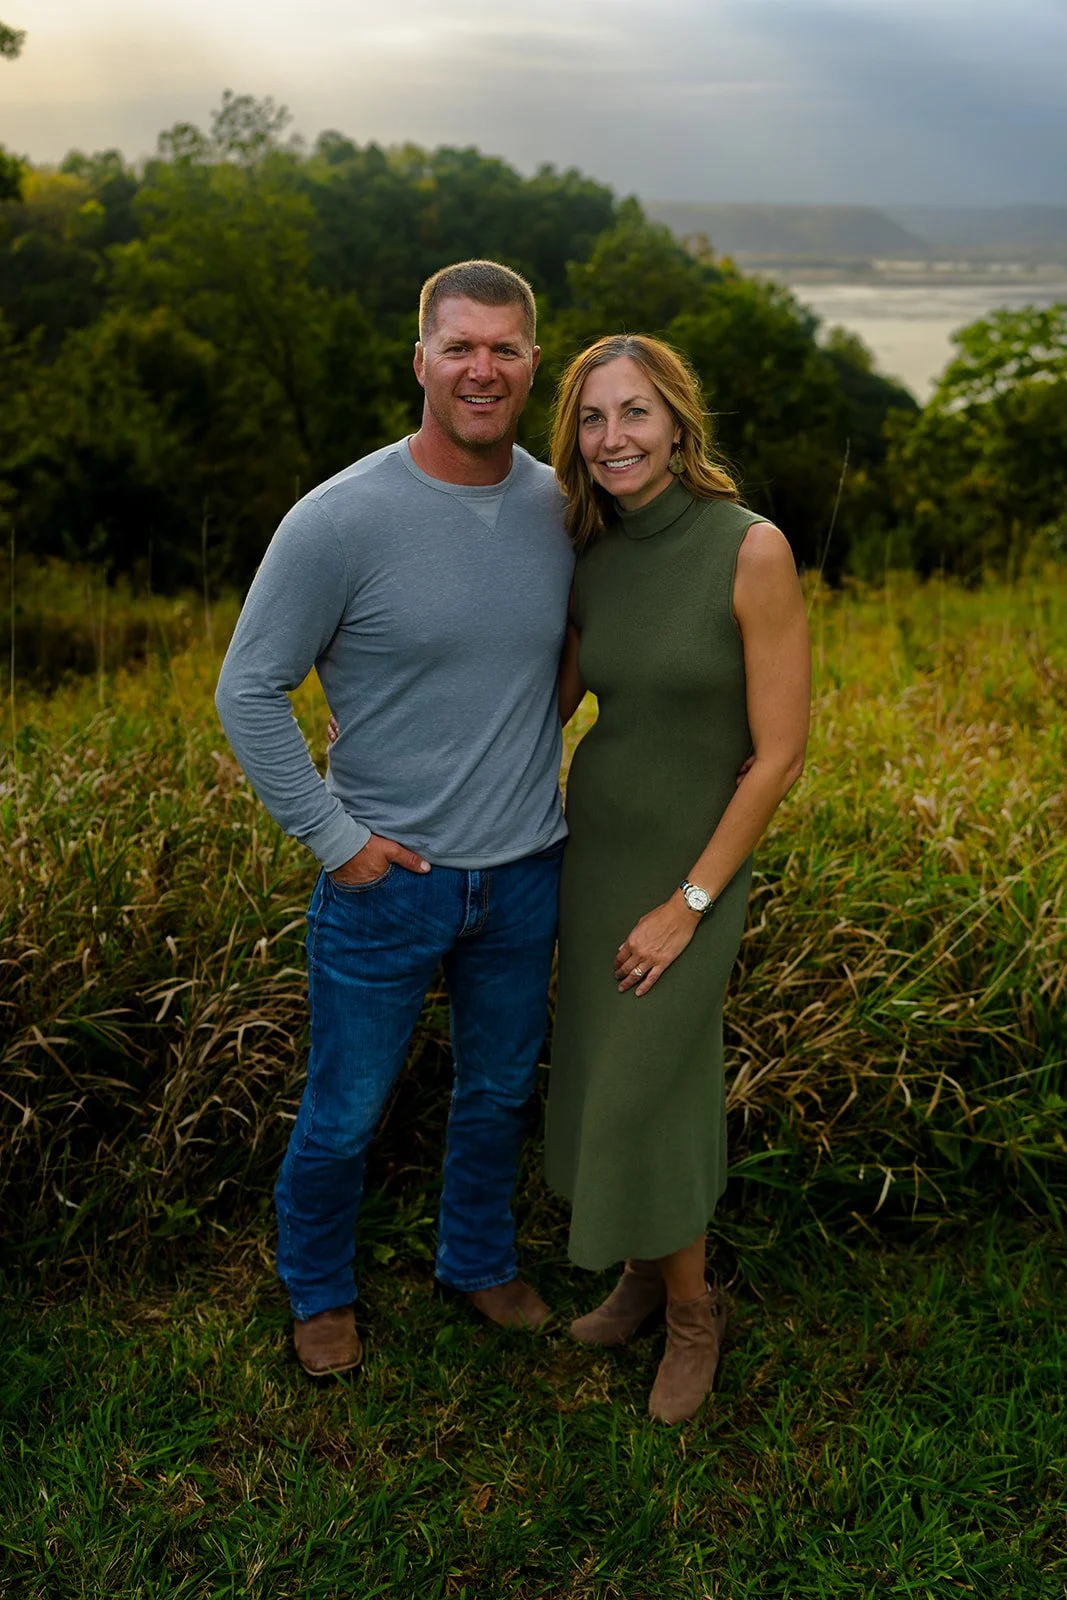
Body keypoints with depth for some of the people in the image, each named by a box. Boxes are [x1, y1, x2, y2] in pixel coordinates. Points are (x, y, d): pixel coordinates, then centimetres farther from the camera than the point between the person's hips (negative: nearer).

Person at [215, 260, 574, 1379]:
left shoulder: (562, 508, -2)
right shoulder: (340, 519, -17)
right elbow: (249, 691, -11)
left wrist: (524, 765, 8)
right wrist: (331, 836, -13)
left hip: (525, 876, 5)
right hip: (386, 878, -4)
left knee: (500, 1092, 22)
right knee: (344, 1114, 12)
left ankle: (479, 1262, 47)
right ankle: (318, 1291, 39)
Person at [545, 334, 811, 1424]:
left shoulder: (752, 550, -20)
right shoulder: (592, 561, -1)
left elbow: (779, 753, -18)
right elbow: (551, 705, 12)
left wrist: (687, 906, -16)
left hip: (692, 867, -5)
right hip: (591, 846, 6)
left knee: (644, 1098, 2)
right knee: (604, 1082, 16)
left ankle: (692, 1311, 28)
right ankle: (645, 1270, 40)